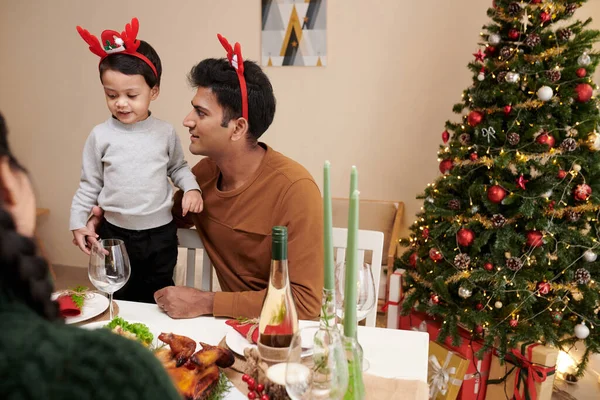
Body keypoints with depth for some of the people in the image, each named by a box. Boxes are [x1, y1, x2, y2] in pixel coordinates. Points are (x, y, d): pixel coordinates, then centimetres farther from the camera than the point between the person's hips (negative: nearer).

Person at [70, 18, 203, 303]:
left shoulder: (165, 133, -6)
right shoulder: (100, 136, -8)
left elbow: (178, 167, 10)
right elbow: (89, 185, 1)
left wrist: (191, 188, -7)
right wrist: (77, 223, -3)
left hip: (160, 233, 0)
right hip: (114, 233, 0)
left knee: (158, 301, 15)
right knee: (117, 301, 15)